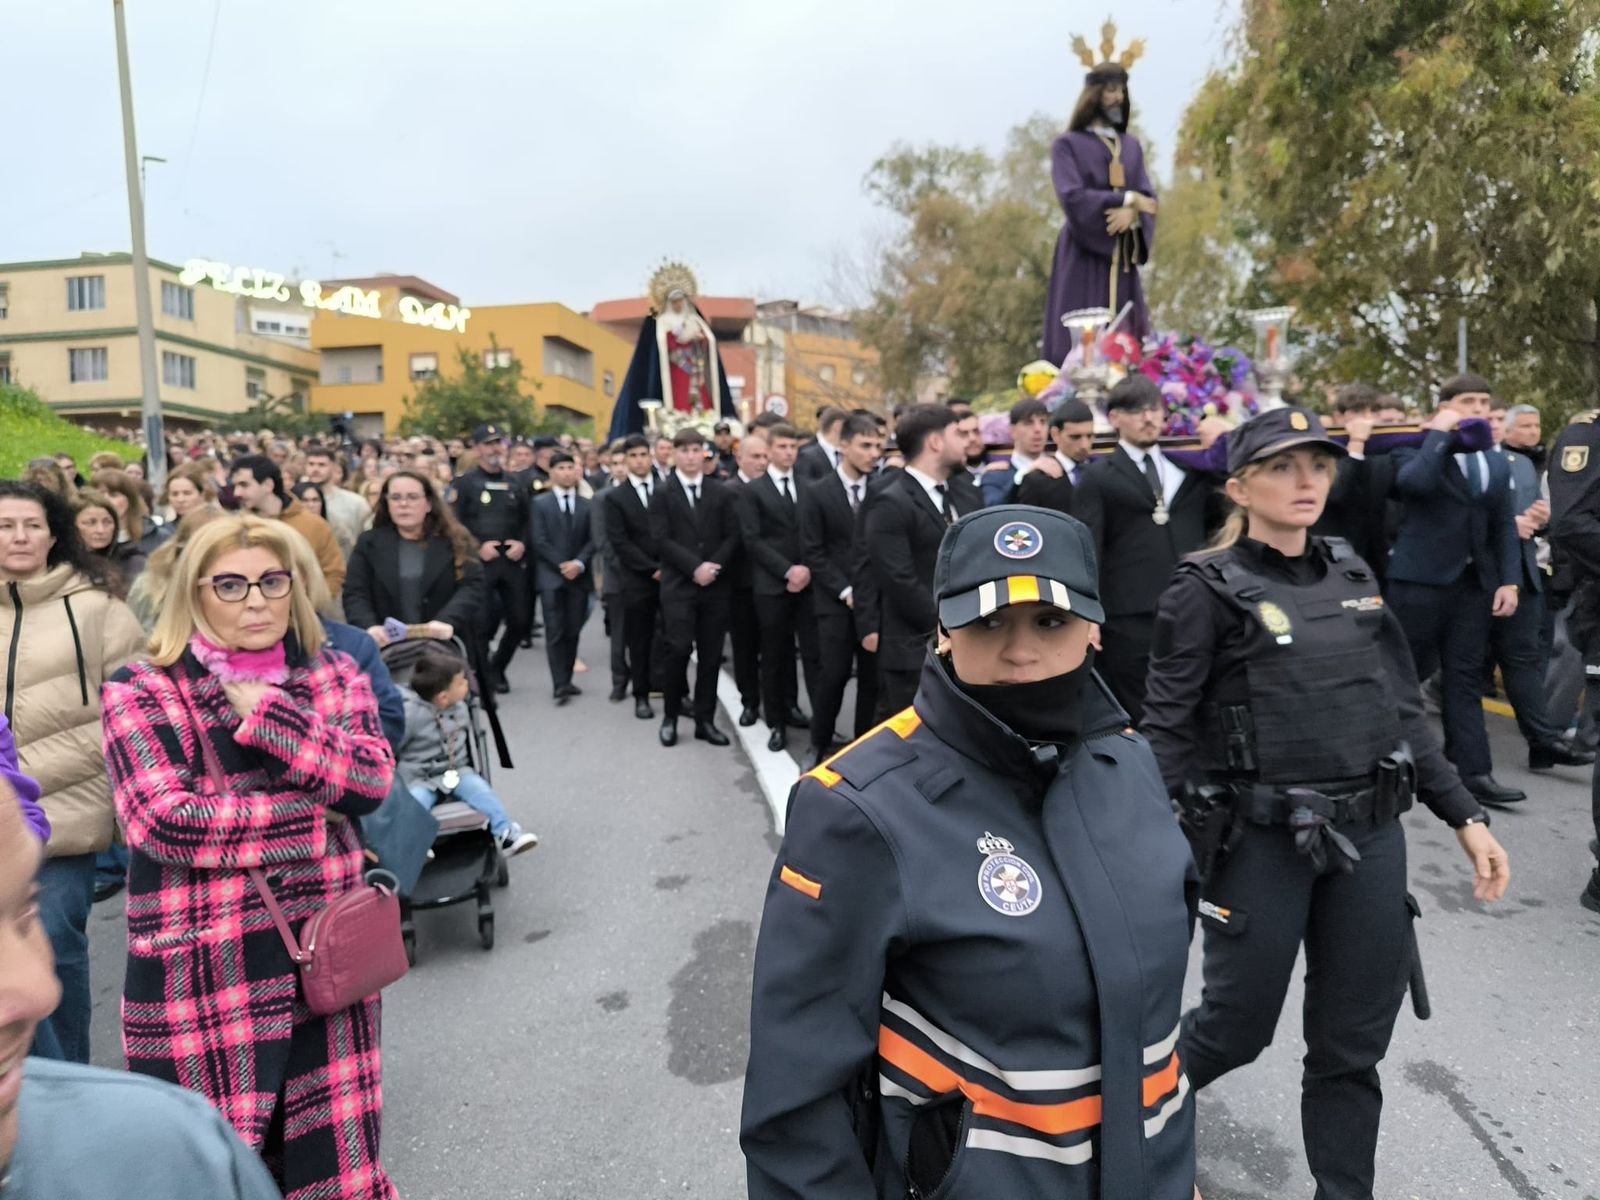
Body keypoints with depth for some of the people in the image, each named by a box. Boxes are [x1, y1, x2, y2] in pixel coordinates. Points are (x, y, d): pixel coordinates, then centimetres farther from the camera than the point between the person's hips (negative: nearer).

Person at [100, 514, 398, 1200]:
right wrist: (309, 815, -13)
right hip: (202, 972, -2)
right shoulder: (141, 693, -3)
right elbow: (163, 820, -16)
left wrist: (265, 711, -15)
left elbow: (371, 779, -9)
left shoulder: (335, 675, 6)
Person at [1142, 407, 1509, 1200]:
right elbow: (1166, 731, -11)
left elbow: (1402, 710, 12)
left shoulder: (1352, 574, 8)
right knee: (1239, 1026, 9)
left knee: (1354, 1043, 14)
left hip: (1368, 836, 5)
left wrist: (1465, 816, 7)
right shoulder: (1208, 588, -9)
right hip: (1261, 843, -5)